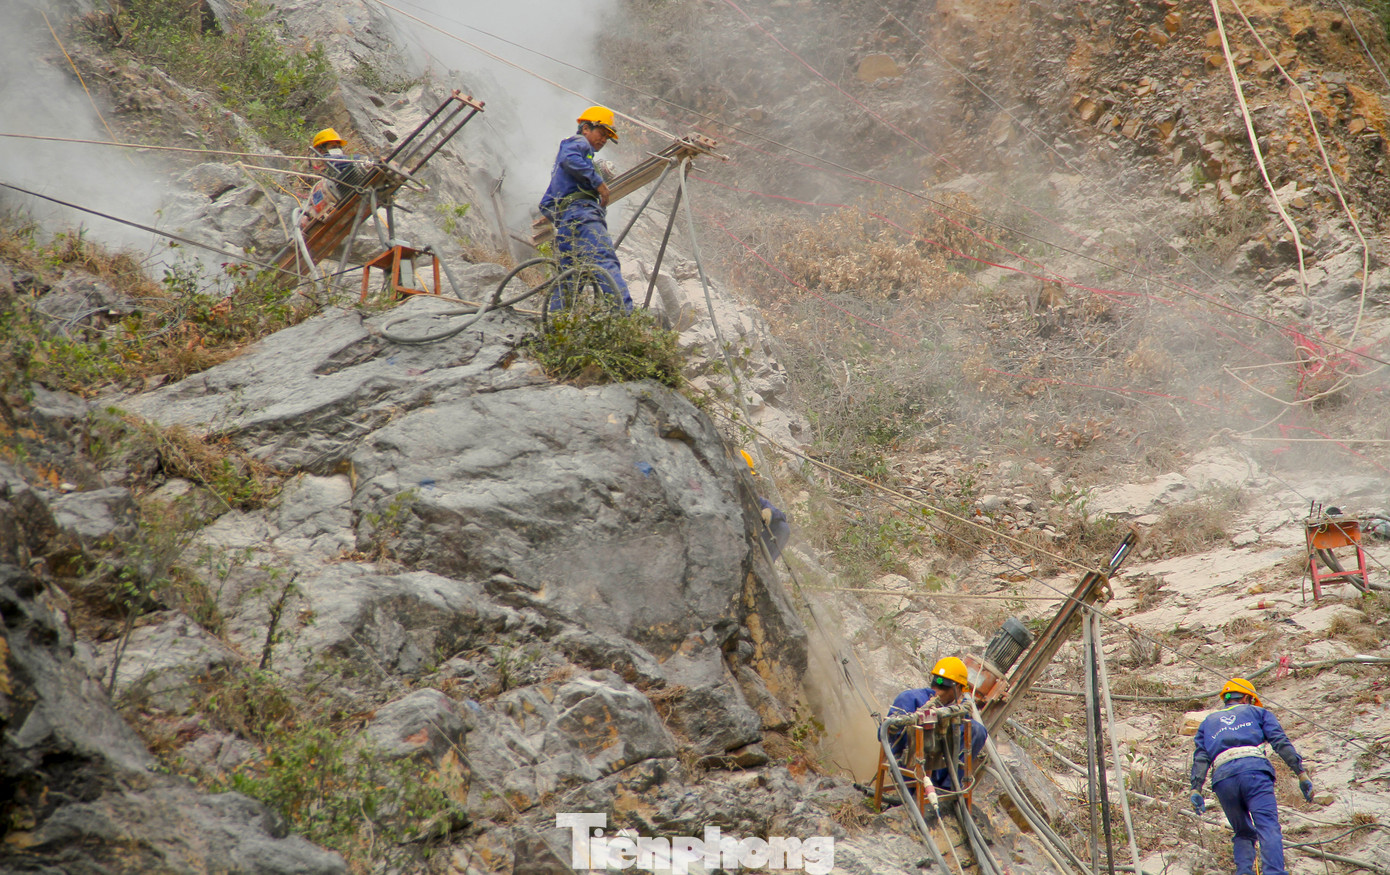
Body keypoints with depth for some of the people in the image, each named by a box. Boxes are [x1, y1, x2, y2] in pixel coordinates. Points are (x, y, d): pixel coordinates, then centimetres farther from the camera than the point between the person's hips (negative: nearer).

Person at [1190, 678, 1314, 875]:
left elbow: (1200, 756, 18)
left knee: (1243, 833, 17)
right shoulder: (1256, 712, 26)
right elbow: (1281, 742, 12)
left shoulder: (1209, 721, 33)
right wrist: (1301, 773, 7)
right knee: (1268, 827, -14)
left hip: (1223, 777, 3)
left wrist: (1196, 789, 8)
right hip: (1254, 769, -3)